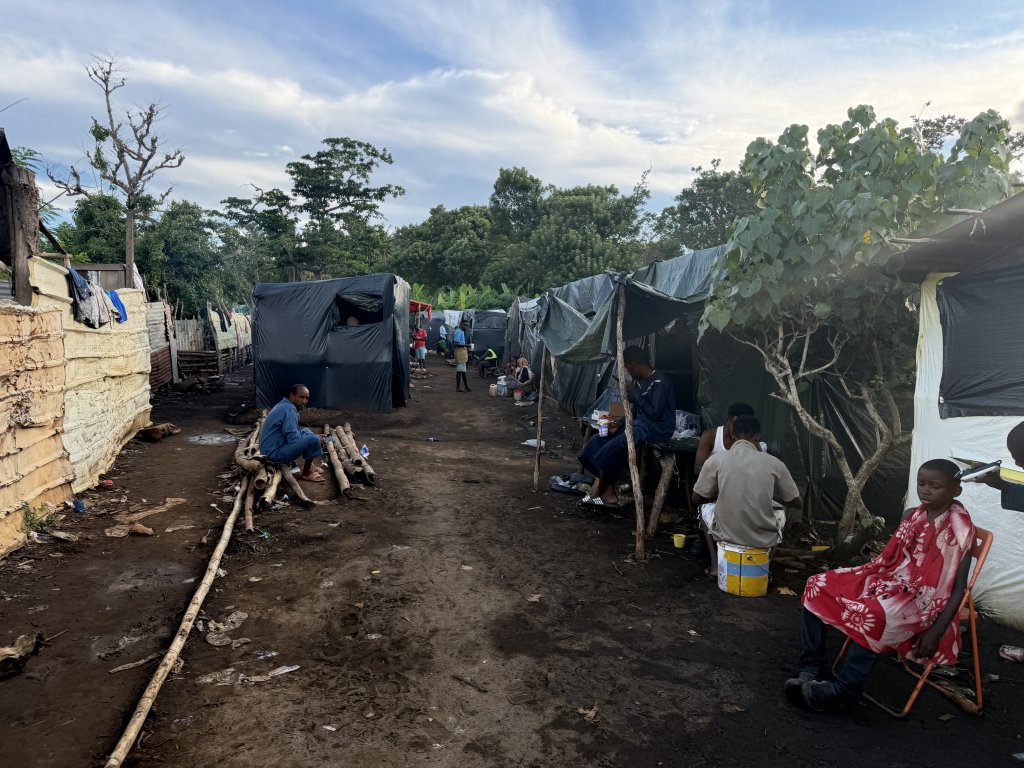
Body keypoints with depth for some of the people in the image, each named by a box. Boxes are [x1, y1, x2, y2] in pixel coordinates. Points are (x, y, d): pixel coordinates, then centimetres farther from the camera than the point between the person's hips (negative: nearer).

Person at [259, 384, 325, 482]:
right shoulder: (289, 409, -19)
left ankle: (309, 464, 17)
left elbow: (292, 433, 19)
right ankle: (306, 472, -1)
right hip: (275, 453, -11)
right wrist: (315, 438, -7)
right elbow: (294, 440, -23)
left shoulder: (284, 405, 11)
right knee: (313, 439, -21)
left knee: (306, 431, 21)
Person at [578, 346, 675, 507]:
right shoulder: (639, 382, 11)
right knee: (597, 441, -6)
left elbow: (654, 413, -23)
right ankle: (608, 493, -12)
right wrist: (619, 423, 0)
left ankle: (599, 491, -9)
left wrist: (634, 392, -17)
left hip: (656, 429, -10)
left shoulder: (660, 383, -15)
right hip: (639, 424, 10)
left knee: (614, 446, -29)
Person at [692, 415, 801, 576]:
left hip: (726, 533, -1)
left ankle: (715, 564, 20)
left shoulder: (716, 460, -5)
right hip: (765, 538, 1)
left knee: (705, 508, 33)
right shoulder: (774, 462, -2)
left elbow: (697, 499, 5)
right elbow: (797, 503, 10)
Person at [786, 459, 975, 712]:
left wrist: (936, 631, -19)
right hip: (892, 581, 7)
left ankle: (844, 689, -24)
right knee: (818, 586, -9)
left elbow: (958, 587, -11)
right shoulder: (913, 515, 9)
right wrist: (851, 578, 7)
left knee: (875, 615, -39)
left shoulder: (959, 529, -11)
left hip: (924, 599, -7)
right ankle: (811, 669, -10)